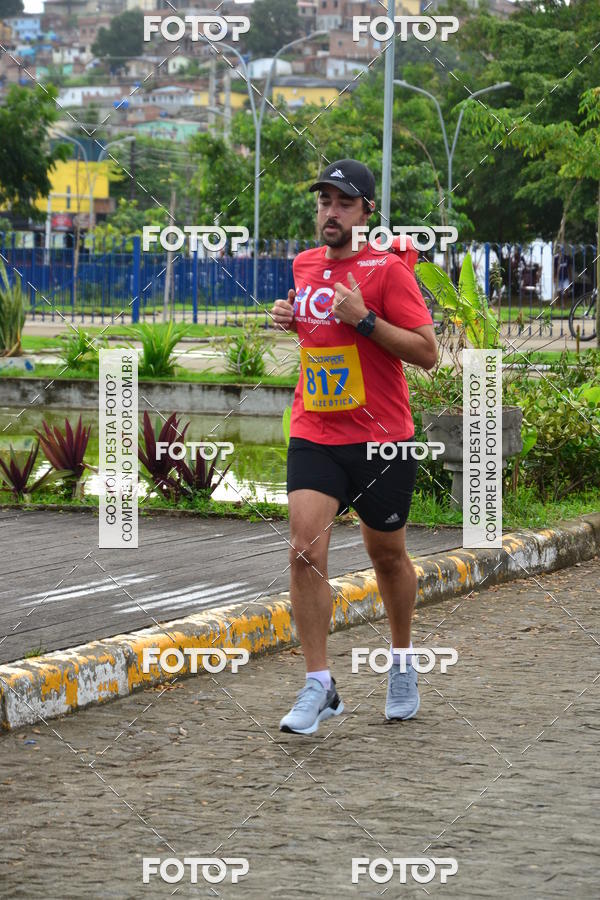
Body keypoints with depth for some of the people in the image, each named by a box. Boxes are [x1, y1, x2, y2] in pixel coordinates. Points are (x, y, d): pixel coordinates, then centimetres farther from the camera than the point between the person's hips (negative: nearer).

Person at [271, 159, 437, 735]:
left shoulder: (387, 270, -9)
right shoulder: (304, 265, 9)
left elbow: (428, 353, -12)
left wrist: (364, 319, -22)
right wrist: (290, 318, 7)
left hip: (382, 439, -3)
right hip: (313, 436, 3)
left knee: (387, 555, 12)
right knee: (304, 553, -13)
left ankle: (402, 662, 36)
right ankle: (319, 687, -10)